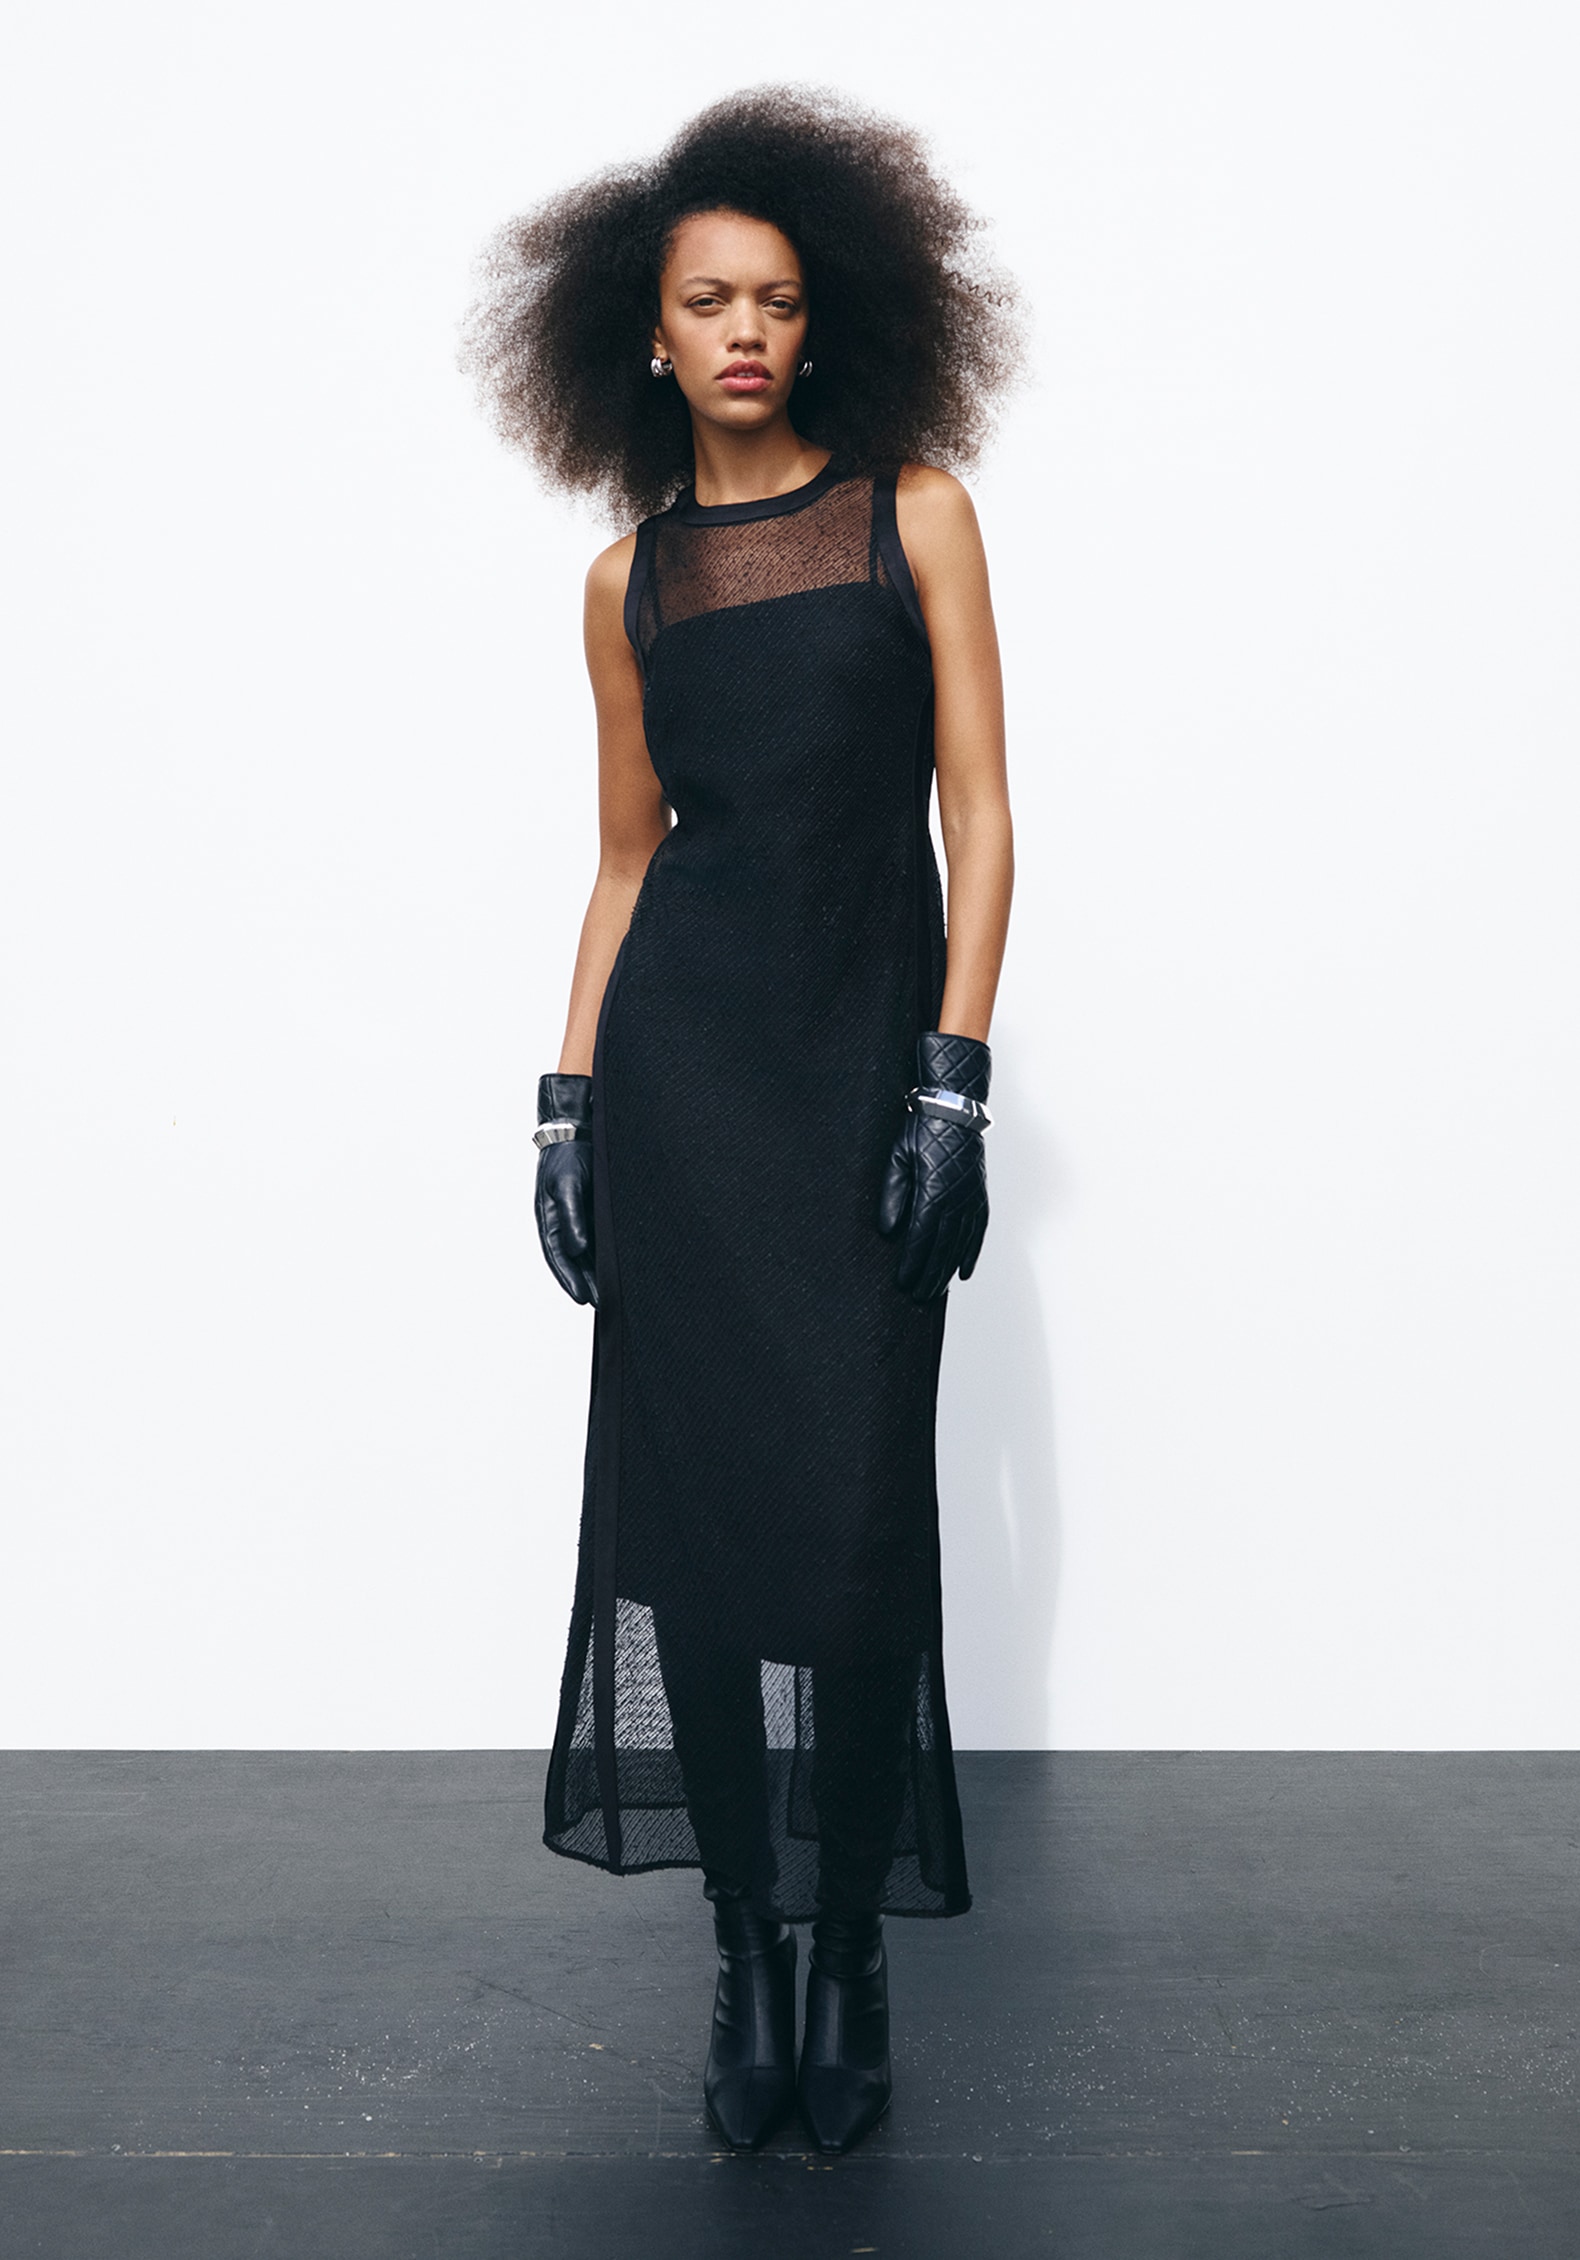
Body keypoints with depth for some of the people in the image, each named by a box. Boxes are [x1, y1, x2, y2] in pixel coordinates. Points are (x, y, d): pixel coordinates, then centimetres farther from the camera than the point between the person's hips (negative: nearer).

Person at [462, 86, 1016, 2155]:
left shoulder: (912, 509, 5)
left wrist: (954, 1080, -10)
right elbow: (626, 854, 15)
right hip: (681, 1049, 2)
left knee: (854, 1514, -5)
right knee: (692, 1494, 0)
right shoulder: (632, 576, 11)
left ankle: (852, 1949, 13)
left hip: (872, 1040, -2)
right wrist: (568, 1094, 6)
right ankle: (746, 1950, 15)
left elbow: (980, 815, -1)